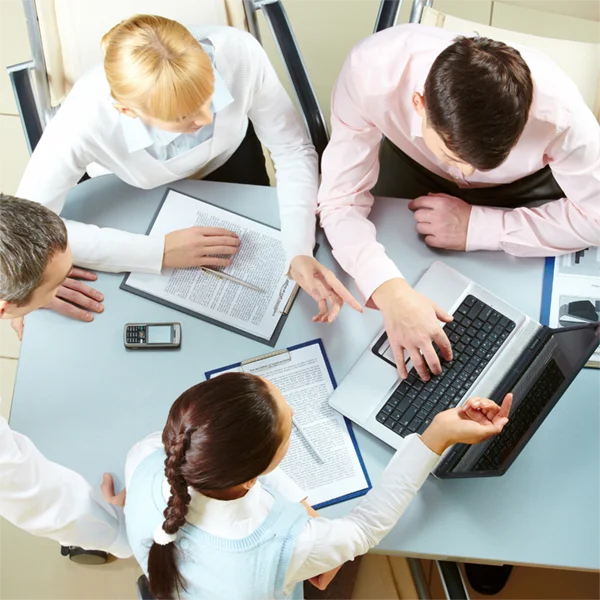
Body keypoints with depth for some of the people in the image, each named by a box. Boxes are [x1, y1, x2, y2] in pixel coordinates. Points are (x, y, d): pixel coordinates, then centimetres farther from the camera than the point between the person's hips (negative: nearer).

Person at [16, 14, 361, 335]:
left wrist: (300, 252, -42)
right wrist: (160, 251, -39)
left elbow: (293, 151, -26)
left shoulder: (238, 53, -40)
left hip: (227, 158, 2)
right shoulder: (86, 120, -44)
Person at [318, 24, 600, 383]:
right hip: (413, 167, 1)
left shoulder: (556, 108, -38)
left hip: (522, 185, 0)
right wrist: (390, 290, -50)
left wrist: (475, 227, -31)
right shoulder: (370, 71, -38)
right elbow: (340, 200, -32)